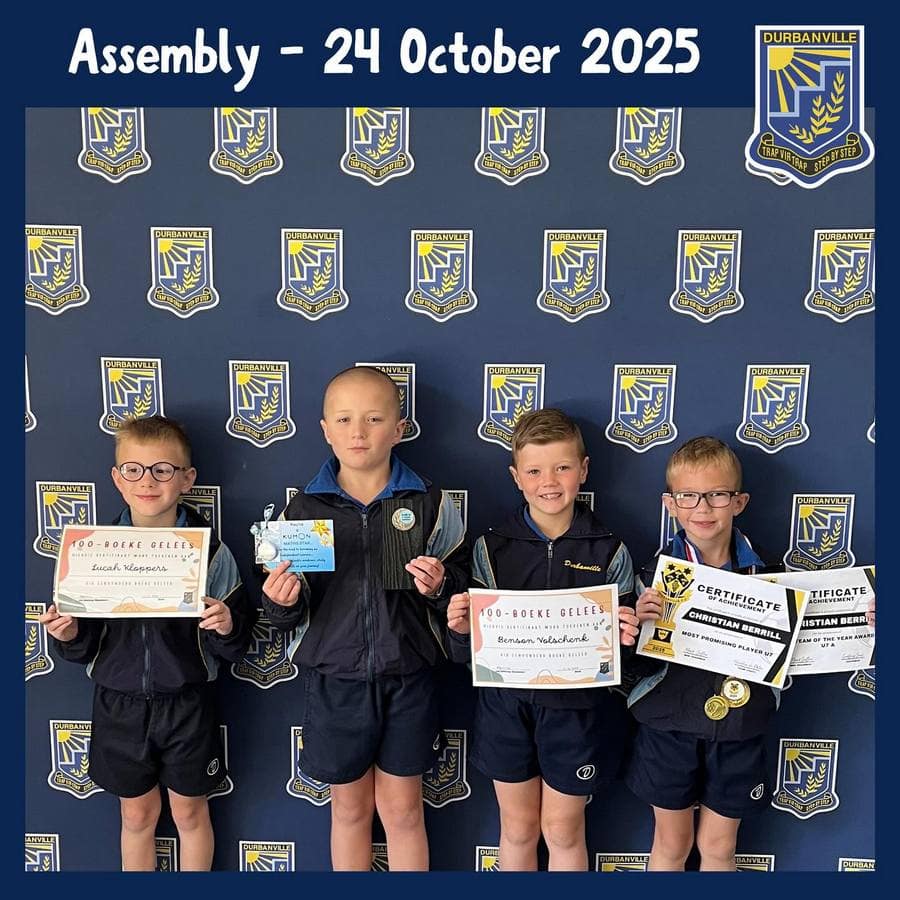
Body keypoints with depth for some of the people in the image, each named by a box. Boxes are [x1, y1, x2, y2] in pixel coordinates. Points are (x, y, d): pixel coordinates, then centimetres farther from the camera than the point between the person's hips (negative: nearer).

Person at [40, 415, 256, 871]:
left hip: (186, 704, -2)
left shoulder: (210, 550, -11)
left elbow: (234, 647, -7)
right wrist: (68, 635, -19)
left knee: (189, 813, 17)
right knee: (137, 816, 20)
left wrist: (226, 627, -28)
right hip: (118, 704, 2)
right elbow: (84, 648, 2)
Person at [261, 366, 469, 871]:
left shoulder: (430, 503, -7)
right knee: (350, 808, 19)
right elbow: (291, 615, 2)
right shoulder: (303, 509, -4)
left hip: (407, 681, -1)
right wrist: (280, 602, -19)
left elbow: (462, 589, 0)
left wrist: (439, 587, -21)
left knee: (402, 810, 16)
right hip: (335, 681, 1)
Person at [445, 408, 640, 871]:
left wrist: (625, 637, -23)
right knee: (517, 827, 18)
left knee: (562, 829, 16)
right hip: (506, 704, 1)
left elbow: (621, 641, -1)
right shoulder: (492, 547, -6)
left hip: (576, 707, -1)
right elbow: (470, 649, -2)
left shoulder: (609, 551, -7)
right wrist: (460, 628, -23)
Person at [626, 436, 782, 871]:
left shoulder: (766, 573, -6)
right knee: (671, 844, 17)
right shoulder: (656, 572, -12)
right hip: (669, 726, -1)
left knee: (718, 846, 19)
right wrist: (639, 622, -28)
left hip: (737, 729, 1)